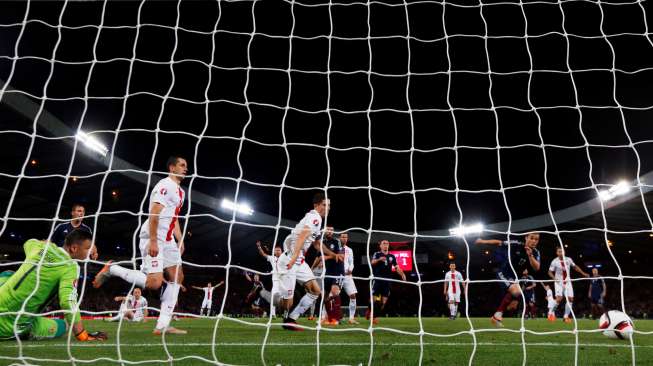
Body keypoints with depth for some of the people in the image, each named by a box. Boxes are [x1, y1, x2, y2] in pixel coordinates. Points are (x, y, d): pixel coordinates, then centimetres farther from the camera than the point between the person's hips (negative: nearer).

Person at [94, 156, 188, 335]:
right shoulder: (165, 185, -11)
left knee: (177, 277, 3)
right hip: (153, 239, -10)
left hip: (167, 240, 10)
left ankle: (162, 325, 4)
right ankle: (112, 269, 2)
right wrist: (153, 241, -25)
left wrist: (180, 240, 18)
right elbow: (154, 214, -19)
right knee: (154, 283, -17)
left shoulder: (180, 191, 20)